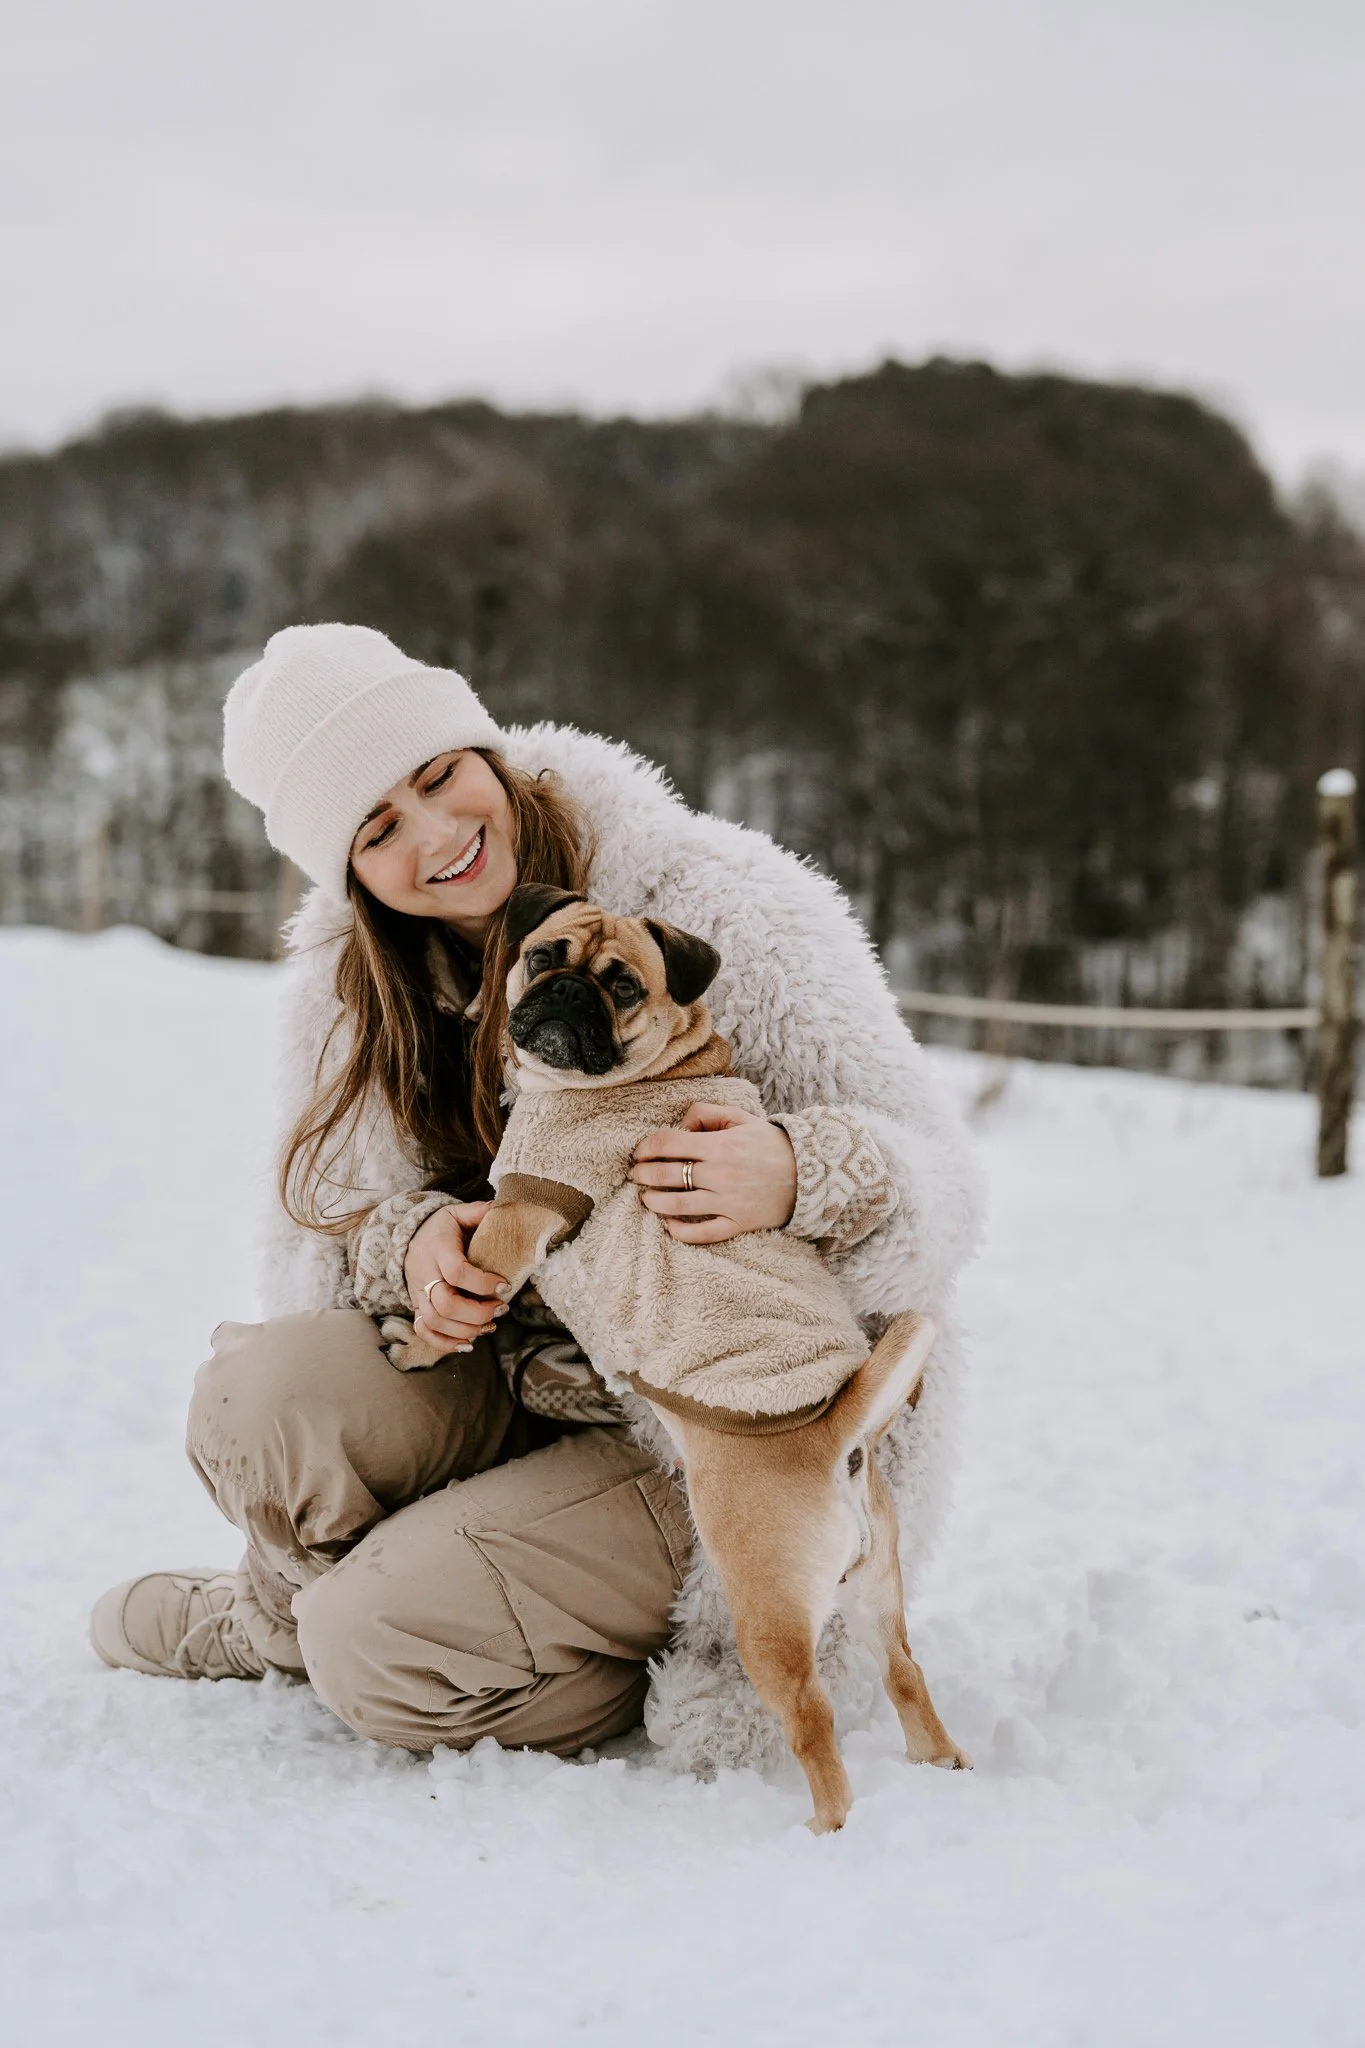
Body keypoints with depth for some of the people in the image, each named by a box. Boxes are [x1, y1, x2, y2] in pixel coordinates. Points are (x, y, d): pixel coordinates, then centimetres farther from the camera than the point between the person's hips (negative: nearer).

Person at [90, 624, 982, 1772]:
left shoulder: (726, 909, -15)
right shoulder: (352, 973, 3)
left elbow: (932, 1187, -17)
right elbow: (319, 1228, 5)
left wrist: (799, 1176, -41)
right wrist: (411, 1244, -20)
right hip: (516, 1400, 6)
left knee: (383, 1659, -22)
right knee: (258, 1394, -23)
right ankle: (300, 1611, 10)